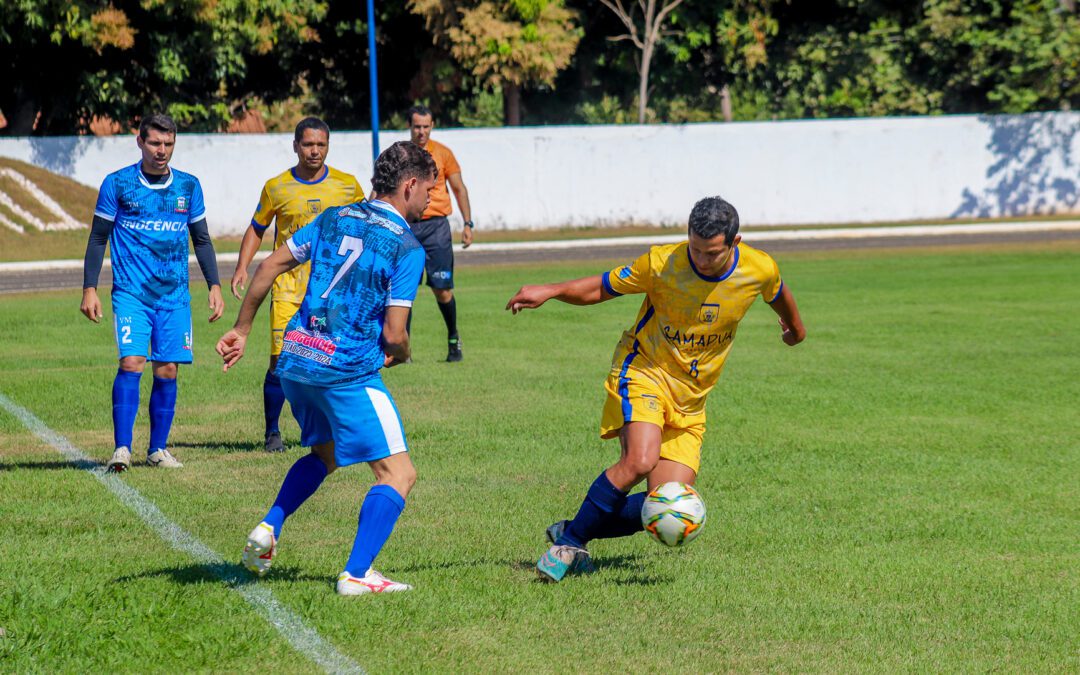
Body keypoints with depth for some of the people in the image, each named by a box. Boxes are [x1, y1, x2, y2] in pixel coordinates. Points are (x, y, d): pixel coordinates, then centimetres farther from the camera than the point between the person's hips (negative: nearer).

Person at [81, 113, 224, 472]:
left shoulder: (188, 186, 7)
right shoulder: (117, 184, -1)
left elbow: (202, 240, 16)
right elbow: (98, 238, 4)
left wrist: (215, 286, 8)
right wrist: (89, 289, -2)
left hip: (174, 296, 3)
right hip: (131, 293, -3)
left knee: (167, 371, 3)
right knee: (131, 363, -16)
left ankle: (158, 449, 15)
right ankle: (121, 449, -12)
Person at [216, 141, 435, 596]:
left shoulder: (335, 218, 11)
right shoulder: (407, 248, -7)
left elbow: (270, 266, 10)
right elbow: (394, 334, -12)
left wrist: (242, 329, 18)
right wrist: (400, 356, 12)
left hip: (295, 359, 7)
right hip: (348, 371, -7)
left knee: (325, 453, 30)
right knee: (398, 474, -1)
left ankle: (268, 529, 14)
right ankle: (356, 575, -12)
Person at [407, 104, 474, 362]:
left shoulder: (443, 154, 4)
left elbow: (459, 189, 9)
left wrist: (468, 224, 2)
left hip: (436, 226, -1)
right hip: (405, 227, 1)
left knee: (442, 289, -4)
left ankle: (453, 338, 17)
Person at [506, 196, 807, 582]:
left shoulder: (759, 270, -9)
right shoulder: (661, 264, -16)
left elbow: (778, 295, 15)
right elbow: (600, 288, -5)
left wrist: (795, 327, 37)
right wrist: (550, 291, -23)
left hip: (689, 403, 4)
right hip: (644, 373, -4)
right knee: (640, 460, -32)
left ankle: (575, 531, 11)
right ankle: (569, 542, -15)